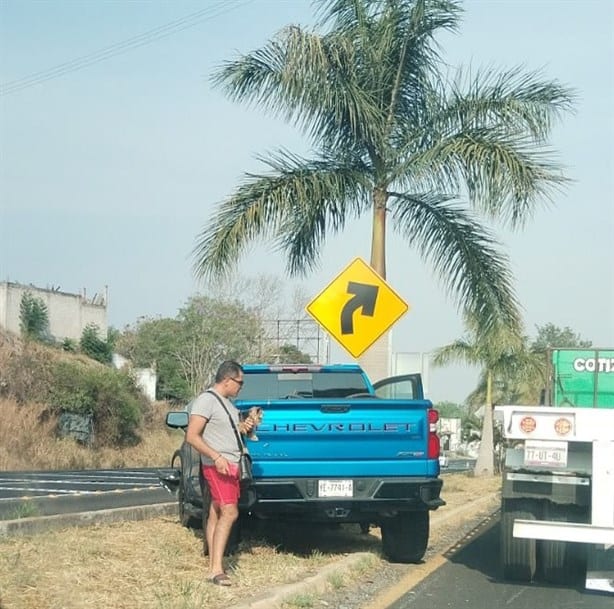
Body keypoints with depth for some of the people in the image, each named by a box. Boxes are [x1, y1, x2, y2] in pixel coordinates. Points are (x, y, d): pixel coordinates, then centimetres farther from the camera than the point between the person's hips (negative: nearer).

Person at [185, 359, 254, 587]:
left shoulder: (227, 402, 17)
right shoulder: (206, 400, -12)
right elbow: (192, 436, -17)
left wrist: (242, 427, 10)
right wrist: (217, 457, -24)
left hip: (231, 465, 9)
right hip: (217, 466, -9)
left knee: (216, 514, 9)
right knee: (229, 512, -17)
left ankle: (213, 566, 10)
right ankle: (216, 570, -20)